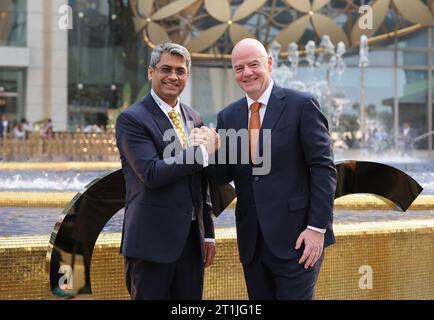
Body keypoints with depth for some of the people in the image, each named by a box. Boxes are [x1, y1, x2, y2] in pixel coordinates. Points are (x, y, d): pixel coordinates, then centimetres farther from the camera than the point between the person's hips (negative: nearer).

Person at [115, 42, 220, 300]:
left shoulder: (194, 119, 14)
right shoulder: (132, 119, -7)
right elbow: (152, 173, -20)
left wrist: (208, 234, 16)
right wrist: (203, 152, -15)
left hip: (192, 239, 6)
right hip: (152, 241, -6)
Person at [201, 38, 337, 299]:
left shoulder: (301, 105, -5)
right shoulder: (228, 116, 10)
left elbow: (323, 168, -7)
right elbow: (221, 177, 8)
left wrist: (317, 228, -13)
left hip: (295, 238, -5)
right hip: (252, 241, 5)